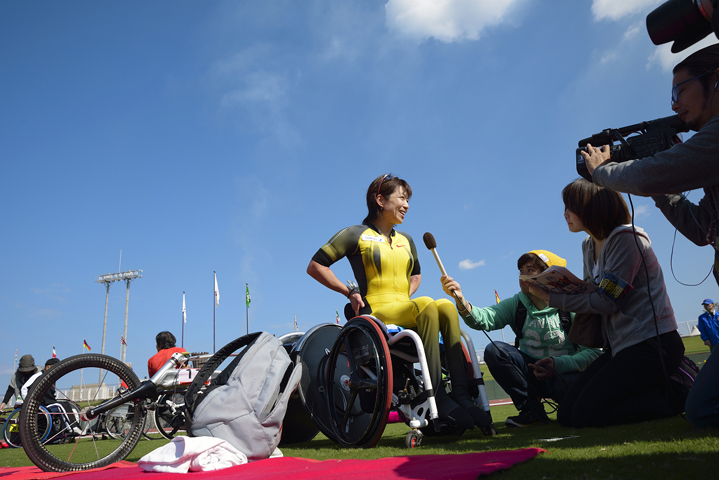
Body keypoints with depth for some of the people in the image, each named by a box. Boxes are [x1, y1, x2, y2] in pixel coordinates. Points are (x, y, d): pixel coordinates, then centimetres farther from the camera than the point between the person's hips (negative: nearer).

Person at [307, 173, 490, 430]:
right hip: (375, 312, -6)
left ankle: (462, 394, -29)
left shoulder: (405, 240, 22)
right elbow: (315, 267, 0)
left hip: (405, 310, 6)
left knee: (446, 307, -25)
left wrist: (407, 296, 16)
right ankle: (438, 398, -33)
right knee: (426, 305, -32)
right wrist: (350, 291, -6)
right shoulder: (356, 235, 3)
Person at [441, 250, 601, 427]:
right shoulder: (516, 305, 0)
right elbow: (484, 318, -17)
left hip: (565, 373, -3)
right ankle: (532, 410, -9)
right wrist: (461, 300, -36)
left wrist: (558, 364, -31)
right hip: (531, 373, 4)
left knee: (572, 384, -38)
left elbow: (592, 351, -14)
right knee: (494, 350, -20)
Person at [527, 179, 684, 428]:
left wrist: (550, 297, -14)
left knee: (586, 416, -15)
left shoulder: (626, 238, -15)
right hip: (620, 346, 9)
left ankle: (675, 394, -2)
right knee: (566, 415, 2)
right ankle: (660, 388, 10)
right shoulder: (589, 245, 13)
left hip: (652, 344, -9)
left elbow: (607, 301, -19)